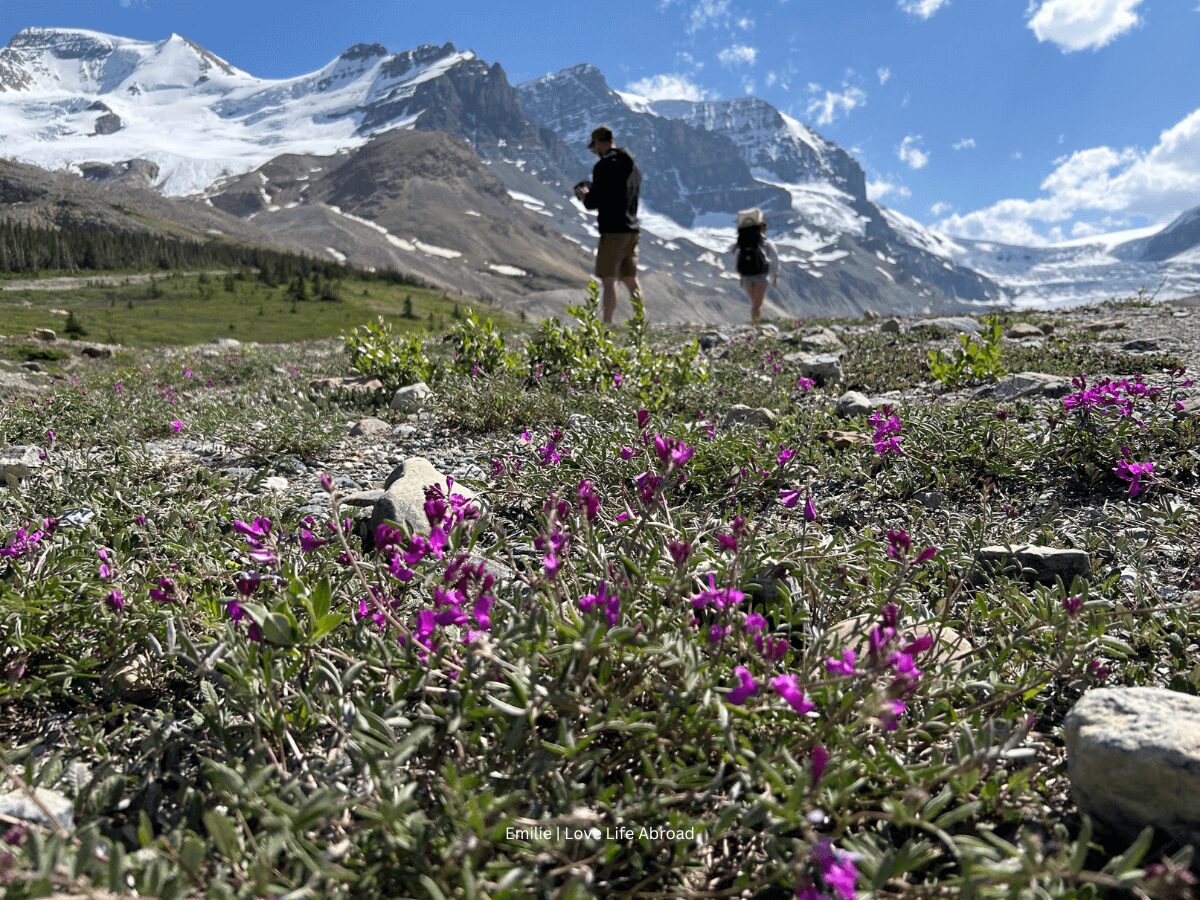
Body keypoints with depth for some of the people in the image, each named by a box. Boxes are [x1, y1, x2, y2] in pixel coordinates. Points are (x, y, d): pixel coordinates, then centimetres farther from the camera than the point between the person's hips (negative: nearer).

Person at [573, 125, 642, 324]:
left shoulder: (604, 166, -11)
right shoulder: (633, 166, 15)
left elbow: (592, 203, -14)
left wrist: (583, 195, 7)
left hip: (613, 230, -8)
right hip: (632, 230, 8)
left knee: (608, 279, -5)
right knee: (630, 278, 14)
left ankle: (607, 324, -6)